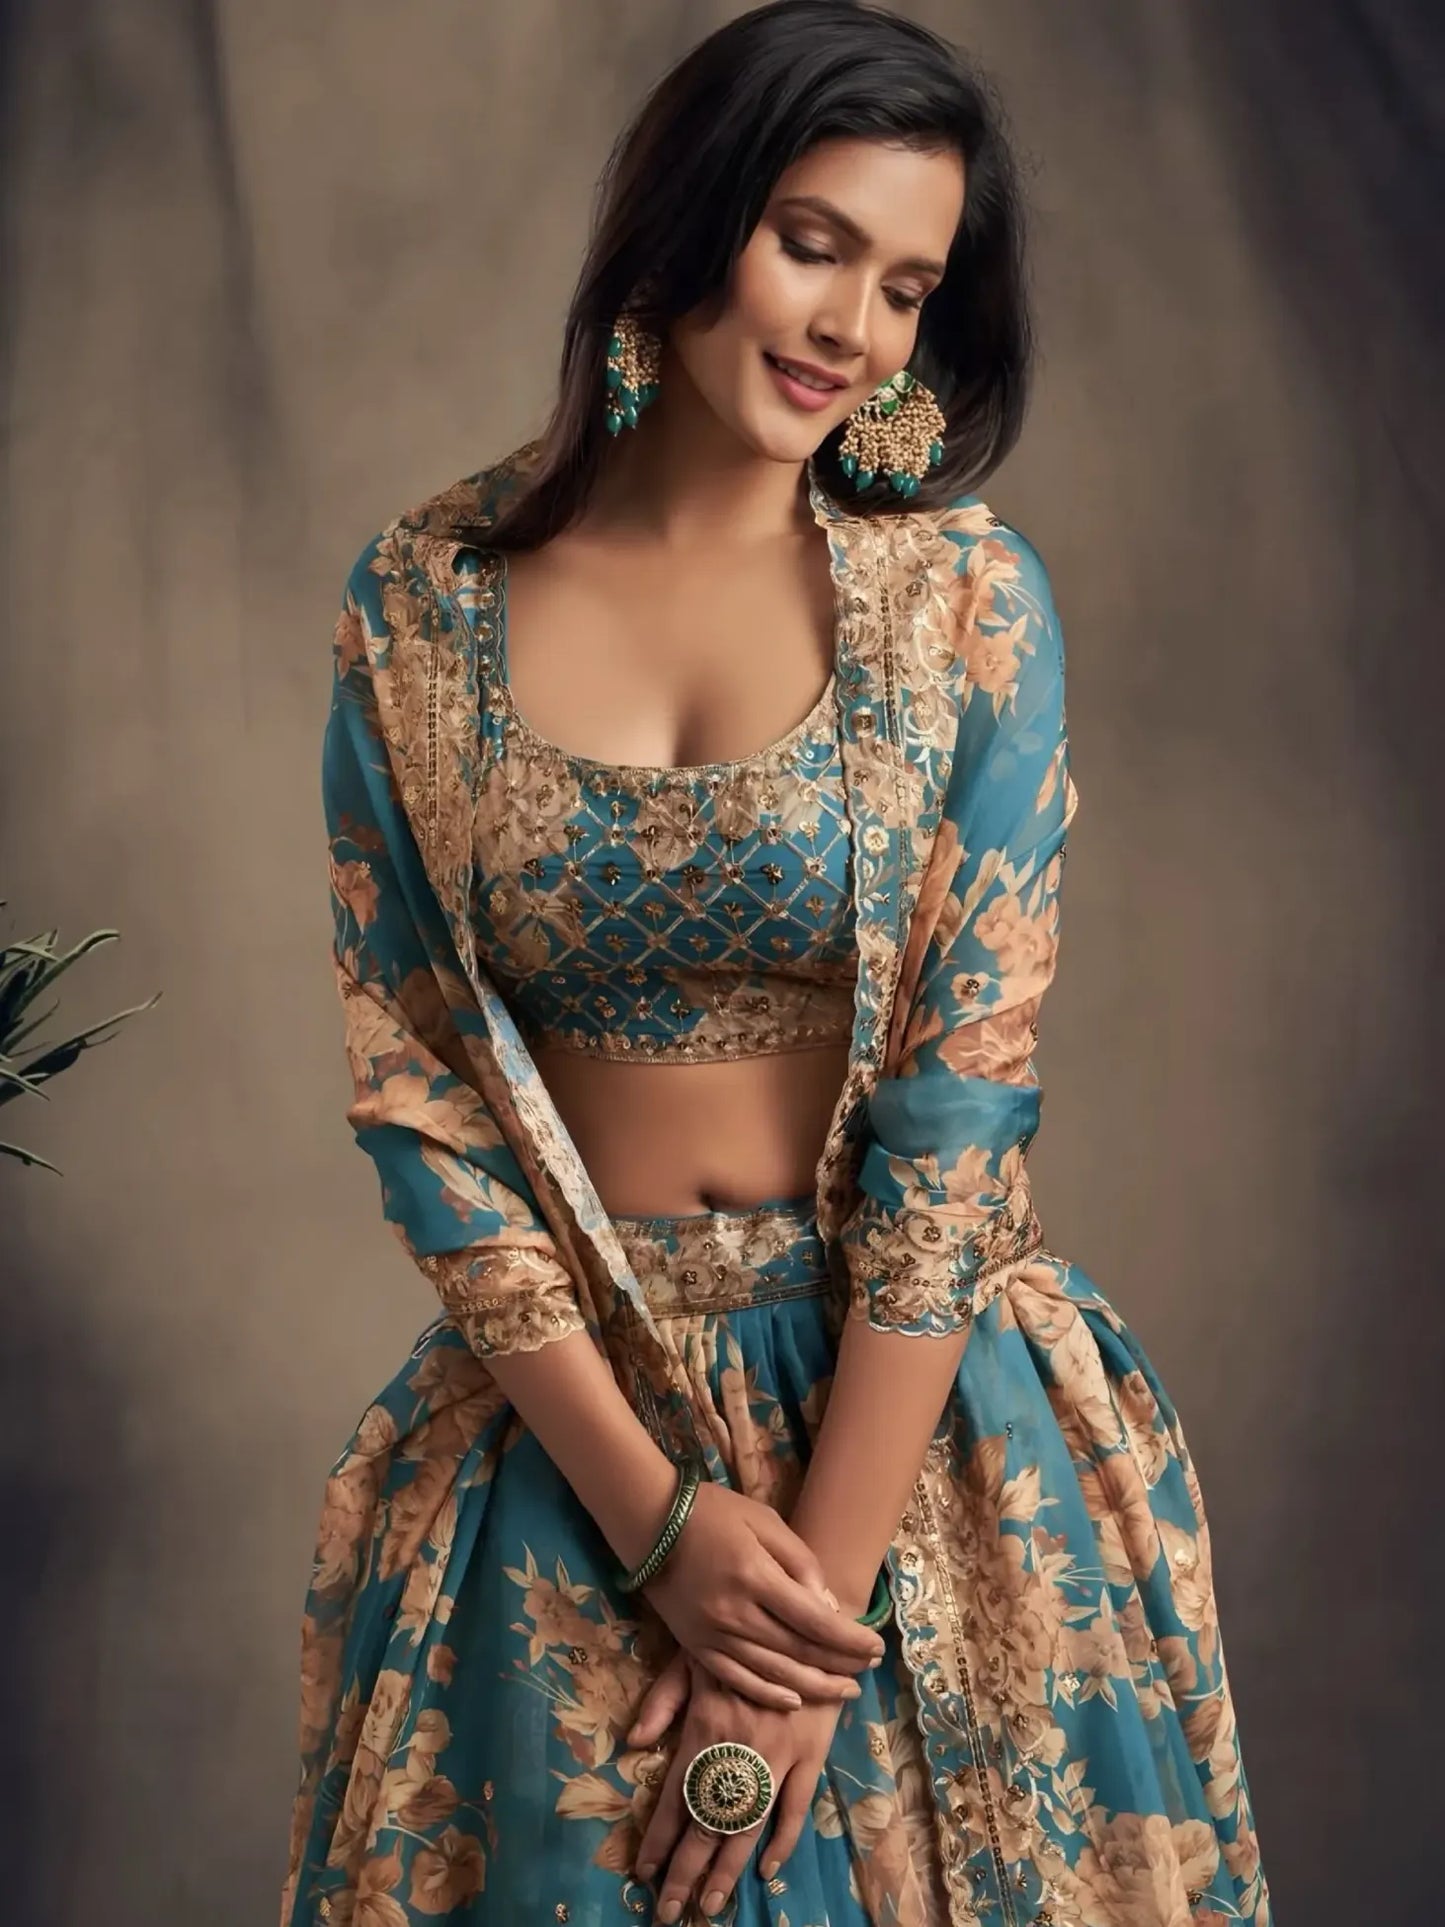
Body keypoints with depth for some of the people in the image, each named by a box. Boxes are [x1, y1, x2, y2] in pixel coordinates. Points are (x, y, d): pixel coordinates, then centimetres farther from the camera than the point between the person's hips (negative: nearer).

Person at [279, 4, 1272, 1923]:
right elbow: (416, 1087, -4)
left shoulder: (970, 602, -7)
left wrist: (820, 1574, -15)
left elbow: (962, 1103, -11)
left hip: (915, 1403, -1)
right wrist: (655, 1514, -11)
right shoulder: (425, 601, -4)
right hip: (567, 1408, 1)